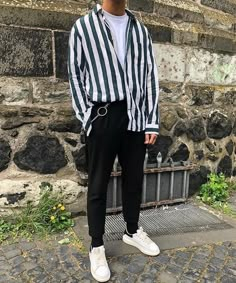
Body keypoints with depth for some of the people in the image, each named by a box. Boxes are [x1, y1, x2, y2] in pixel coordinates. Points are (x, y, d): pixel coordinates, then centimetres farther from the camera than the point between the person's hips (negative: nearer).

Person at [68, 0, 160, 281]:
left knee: (134, 178, 14)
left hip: (136, 116, 4)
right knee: (98, 184, 5)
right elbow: (75, 74, 3)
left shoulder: (140, 30, 13)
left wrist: (152, 122, 2)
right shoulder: (83, 26, 5)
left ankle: (132, 231, 35)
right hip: (102, 116, -3)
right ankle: (97, 246, 21)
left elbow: (150, 77, 9)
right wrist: (87, 117, -5)